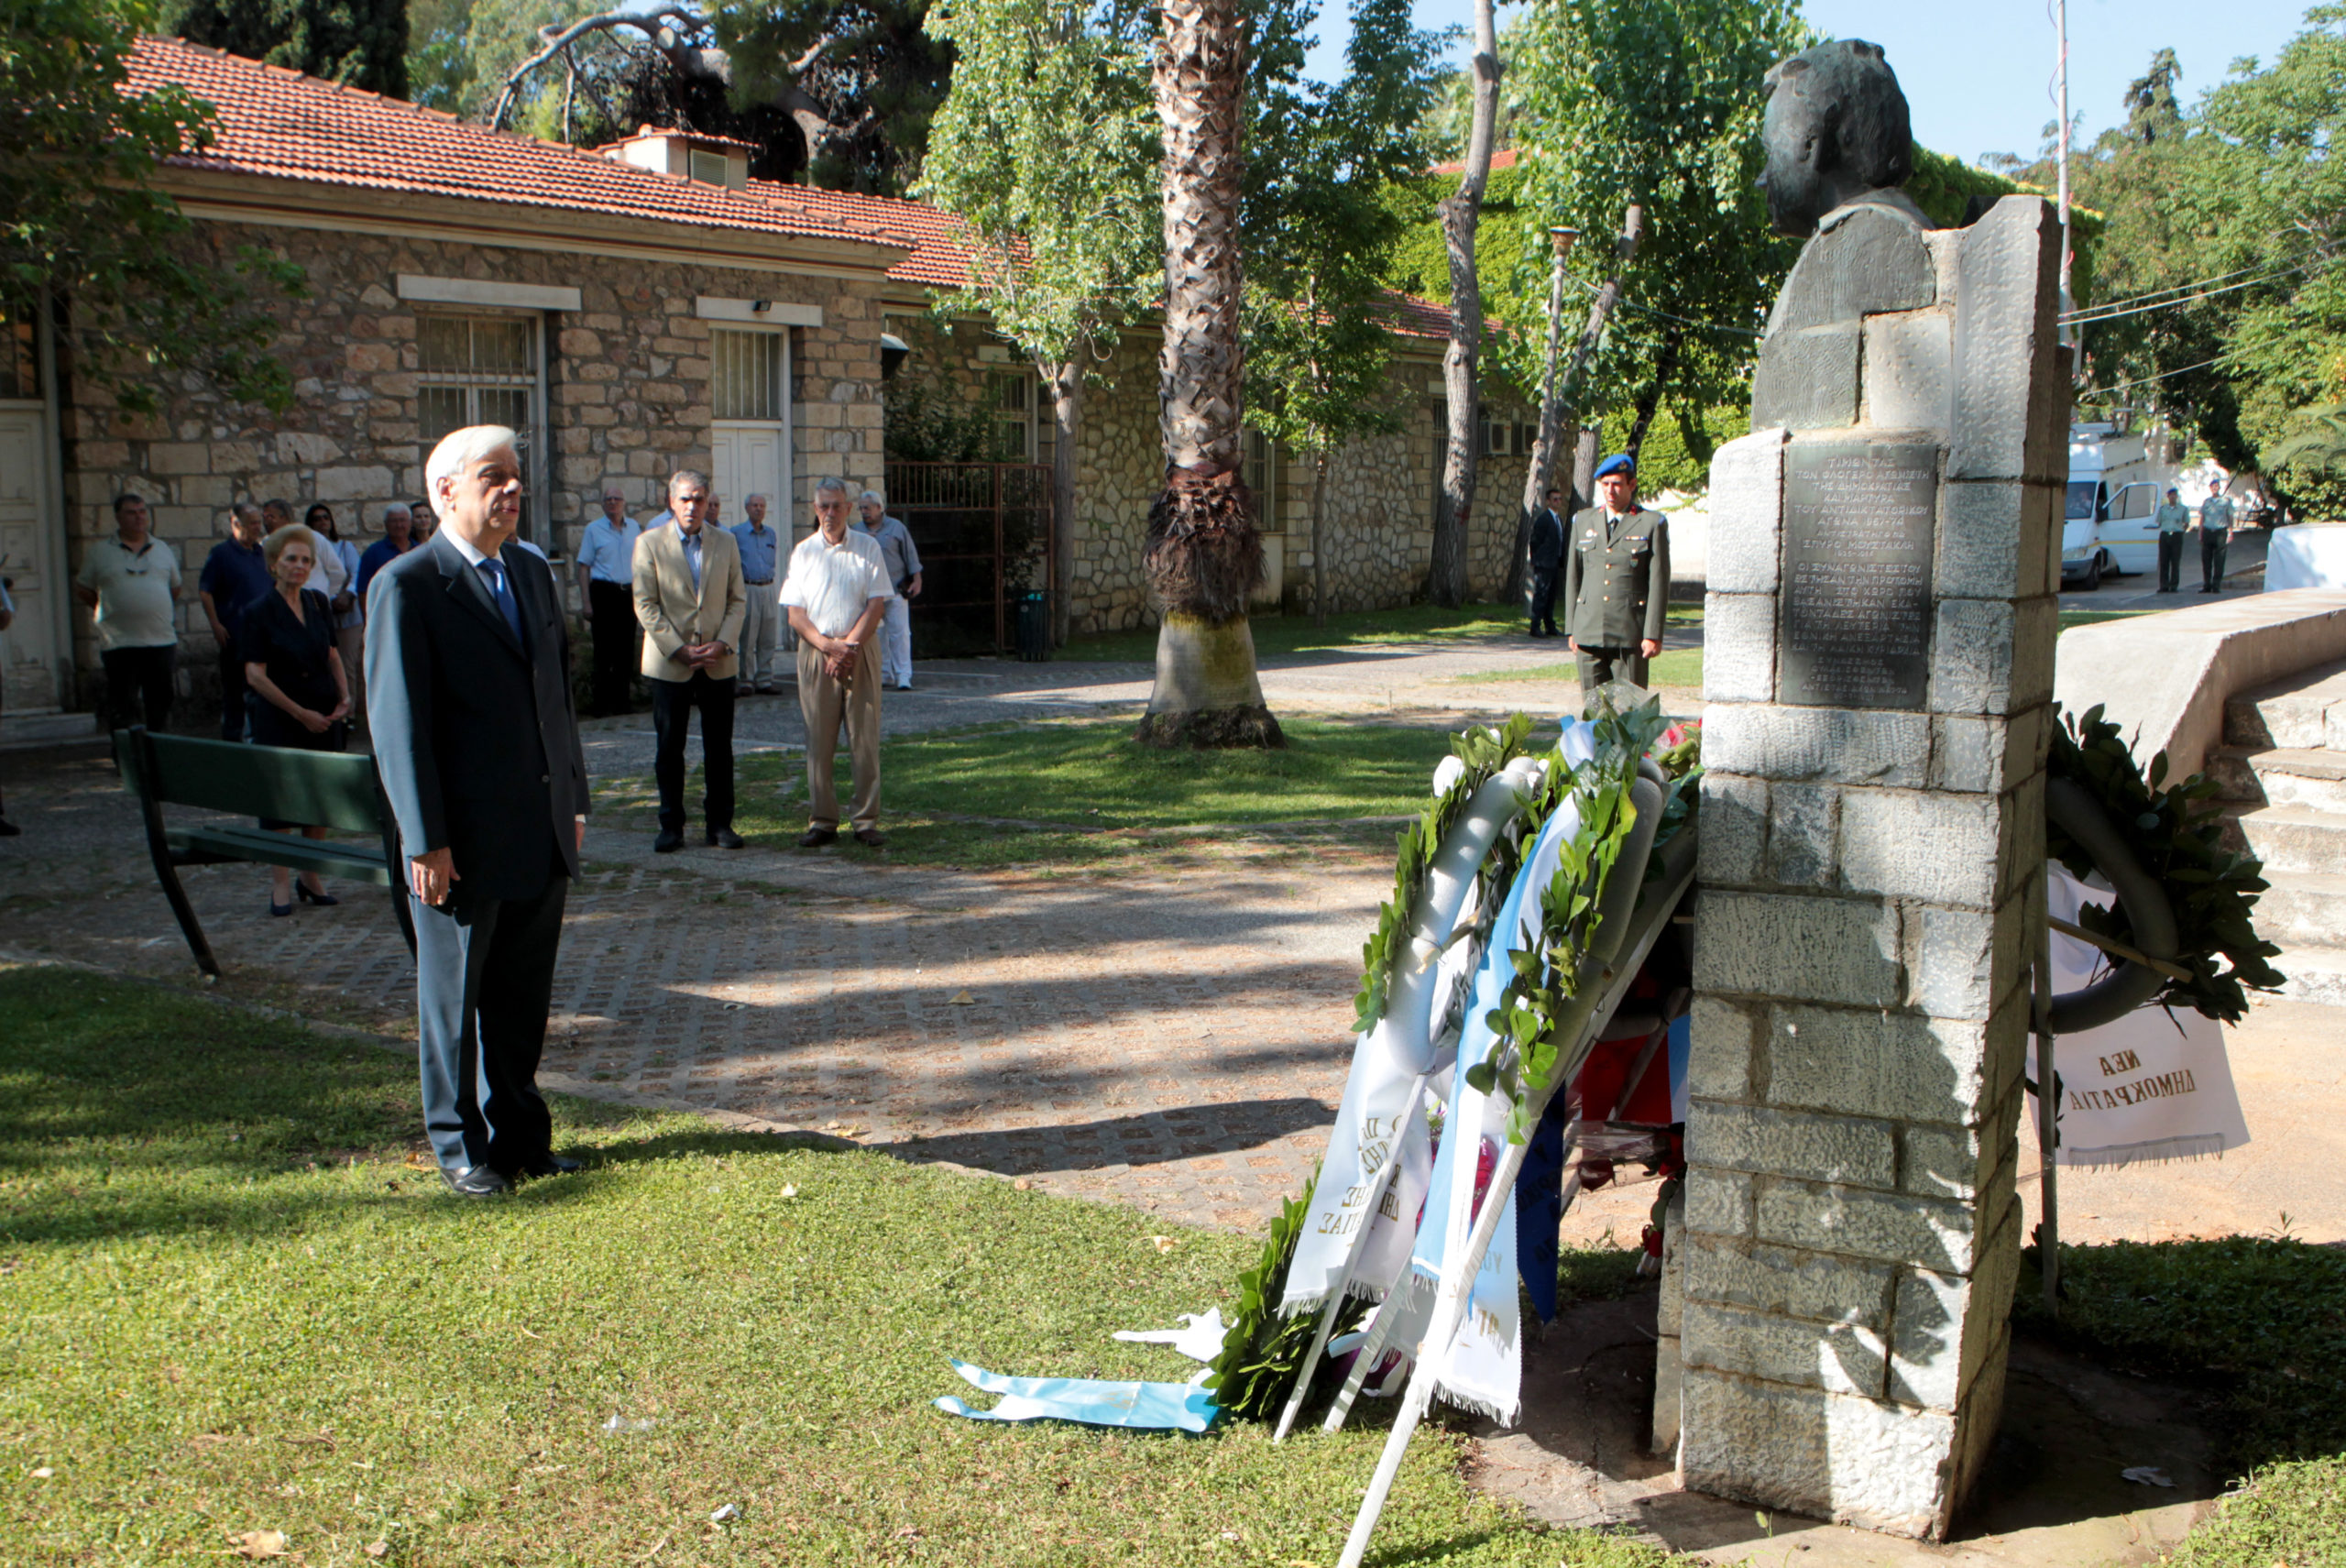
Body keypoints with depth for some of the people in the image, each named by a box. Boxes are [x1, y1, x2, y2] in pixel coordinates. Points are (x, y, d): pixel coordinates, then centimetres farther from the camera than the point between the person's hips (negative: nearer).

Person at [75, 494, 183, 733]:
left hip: (161, 640, 2)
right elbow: (82, 590, 11)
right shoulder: (100, 552, 5)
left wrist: (155, 611, 13)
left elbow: (175, 588, 21)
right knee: (122, 706, -1)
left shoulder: (163, 550, 12)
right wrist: (108, 609, 7)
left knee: (160, 702, 6)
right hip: (119, 643, -2)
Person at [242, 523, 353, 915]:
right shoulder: (259, 612, -8)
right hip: (278, 720, -5)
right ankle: (280, 883, 8)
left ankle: (311, 876, 20)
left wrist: (344, 695, 3)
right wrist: (300, 713, -12)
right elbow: (255, 675, -11)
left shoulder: (319, 603, 7)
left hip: (323, 717, 5)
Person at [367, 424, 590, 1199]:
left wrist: (574, 800, 14)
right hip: (465, 839, -6)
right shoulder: (405, 587, -10)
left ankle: (519, 1133, 28)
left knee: (524, 996, 14)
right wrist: (426, 841, -15)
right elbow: (397, 722, -13)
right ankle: (460, 1146, 22)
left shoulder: (534, 574, 12)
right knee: (454, 998, 8)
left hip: (541, 837, 6)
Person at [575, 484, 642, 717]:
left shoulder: (634, 527, 10)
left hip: (629, 593, 4)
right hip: (604, 592, -3)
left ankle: (621, 700, 15)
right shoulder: (593, 529, 0)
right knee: (604, 651, -2)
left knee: (626, 649, 6)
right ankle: (601, 704, 3)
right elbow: (584, 567, -1)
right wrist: (586, 602, -8)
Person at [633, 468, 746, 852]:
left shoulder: (725, 543, 8)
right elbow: (646, 605, -4)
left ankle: (720, 822, 14)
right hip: (669, 663, -2)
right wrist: (679, 650, -12)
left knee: (719, 748, 5)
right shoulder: (649, 544, 0)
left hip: (718, 662, 2)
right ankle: (671, 826, 12)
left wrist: (723, 643, -9)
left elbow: (737, 600, 7)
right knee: (669, 748, 3)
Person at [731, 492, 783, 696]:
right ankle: (746, 680, 1)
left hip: (768, 588, 4)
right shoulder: (736, 533, 0)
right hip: (748, 588, -4)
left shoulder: (772, 534, 14)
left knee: (768, 639, 5)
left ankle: (765, 679, 12)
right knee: (747, 638, -4)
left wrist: (766, 573, 8)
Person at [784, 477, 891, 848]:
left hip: (861, 651, -1)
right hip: (815, 652, 1)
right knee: (818, 740, 1)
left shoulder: (868, 547, 5)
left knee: (865, 737, -2)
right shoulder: (803, 552, 8)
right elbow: (795, 613, 4)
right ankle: (822, 821, 7)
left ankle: (867, 820, 3)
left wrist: (848, 645, -10)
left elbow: (877, 604, 0)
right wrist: (828, 645, -11)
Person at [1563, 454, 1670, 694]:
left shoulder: (1652, 524, 3)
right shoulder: (1583, 521, 13)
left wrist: (1653, 634, -7)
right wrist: (1570, 629, 9)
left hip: (1630, 634, -3)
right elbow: (1572, 577, 14)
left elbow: (1659, 583, -1)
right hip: (1589, 632, 3)